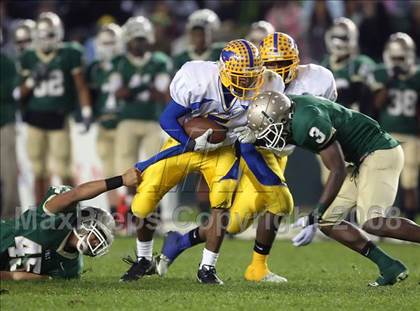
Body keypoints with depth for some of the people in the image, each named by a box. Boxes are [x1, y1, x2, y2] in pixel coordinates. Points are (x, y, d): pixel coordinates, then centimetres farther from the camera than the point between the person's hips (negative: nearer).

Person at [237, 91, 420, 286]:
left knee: (371, 222, -26)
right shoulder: (287, 114, -1)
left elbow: (338, 171, -24)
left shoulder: (308, 122, -28)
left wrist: (315, 216, -24)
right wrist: (253, 137, -1)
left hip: (381, 153, -10)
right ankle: (389, 267, 5)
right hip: (366, 160, 10)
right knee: (327, 222, 4)